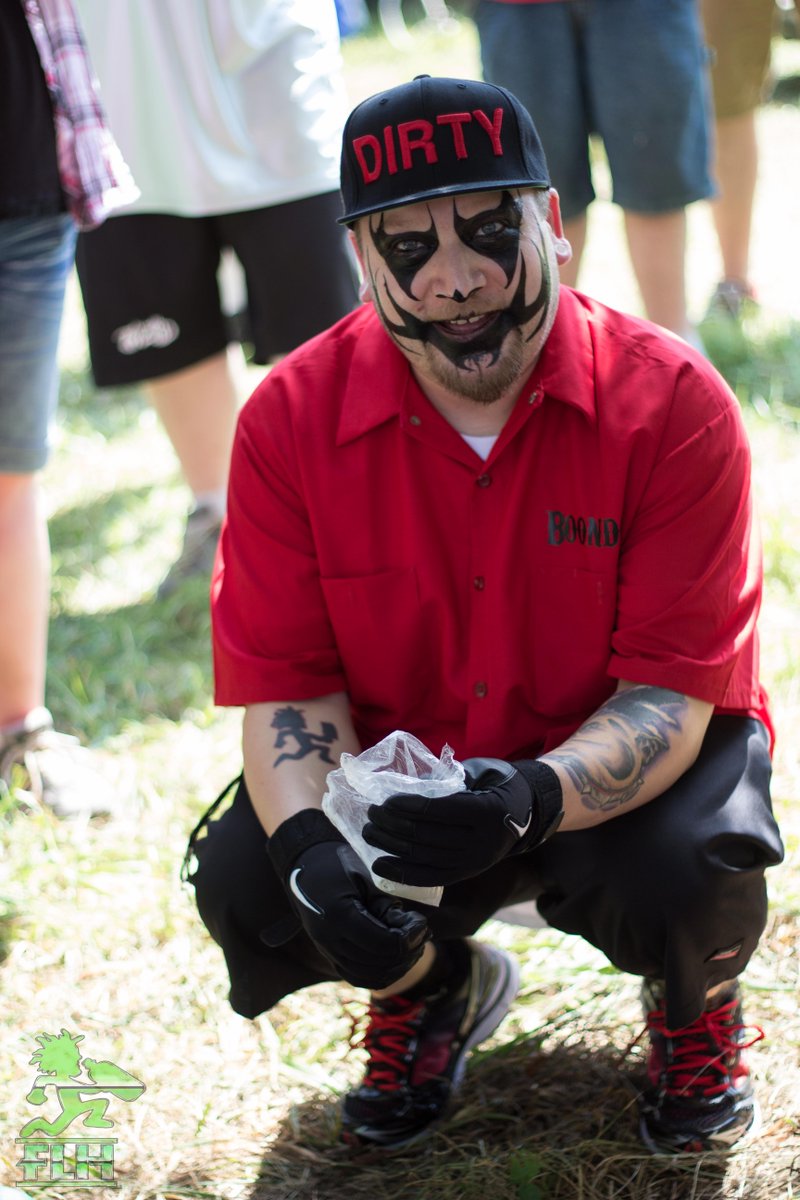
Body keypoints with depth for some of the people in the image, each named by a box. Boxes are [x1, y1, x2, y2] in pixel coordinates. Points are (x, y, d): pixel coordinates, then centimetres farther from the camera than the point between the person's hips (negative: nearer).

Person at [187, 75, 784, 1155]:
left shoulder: (673, 405, -20)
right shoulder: (291, 418, -13)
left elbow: (672, 692, -21)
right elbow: (282, 679, -10)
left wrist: (537, 799, -42)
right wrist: (311, 843, -32)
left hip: (621, 767, -2)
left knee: (683, 879, -34)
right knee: (244, 887, -23)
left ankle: (696, 1004, 9)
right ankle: (430, 984, 15)